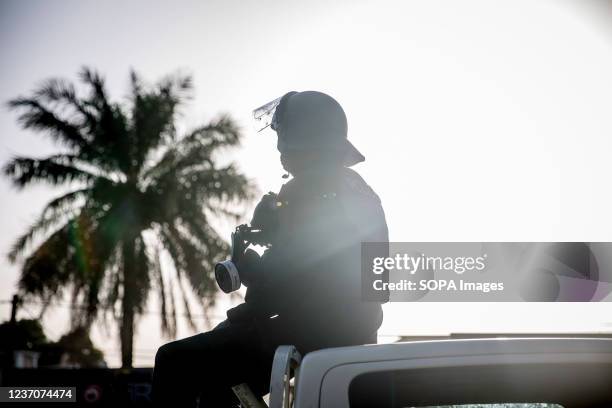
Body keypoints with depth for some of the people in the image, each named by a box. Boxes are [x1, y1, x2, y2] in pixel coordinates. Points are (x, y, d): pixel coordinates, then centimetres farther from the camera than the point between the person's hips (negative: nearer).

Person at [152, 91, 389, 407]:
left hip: (307, 335, -10)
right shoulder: (360, 192, 16)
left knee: (175, 361, -4)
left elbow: (279, 271, -20)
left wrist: (242, 314, -5)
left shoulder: (307, 192, -14)